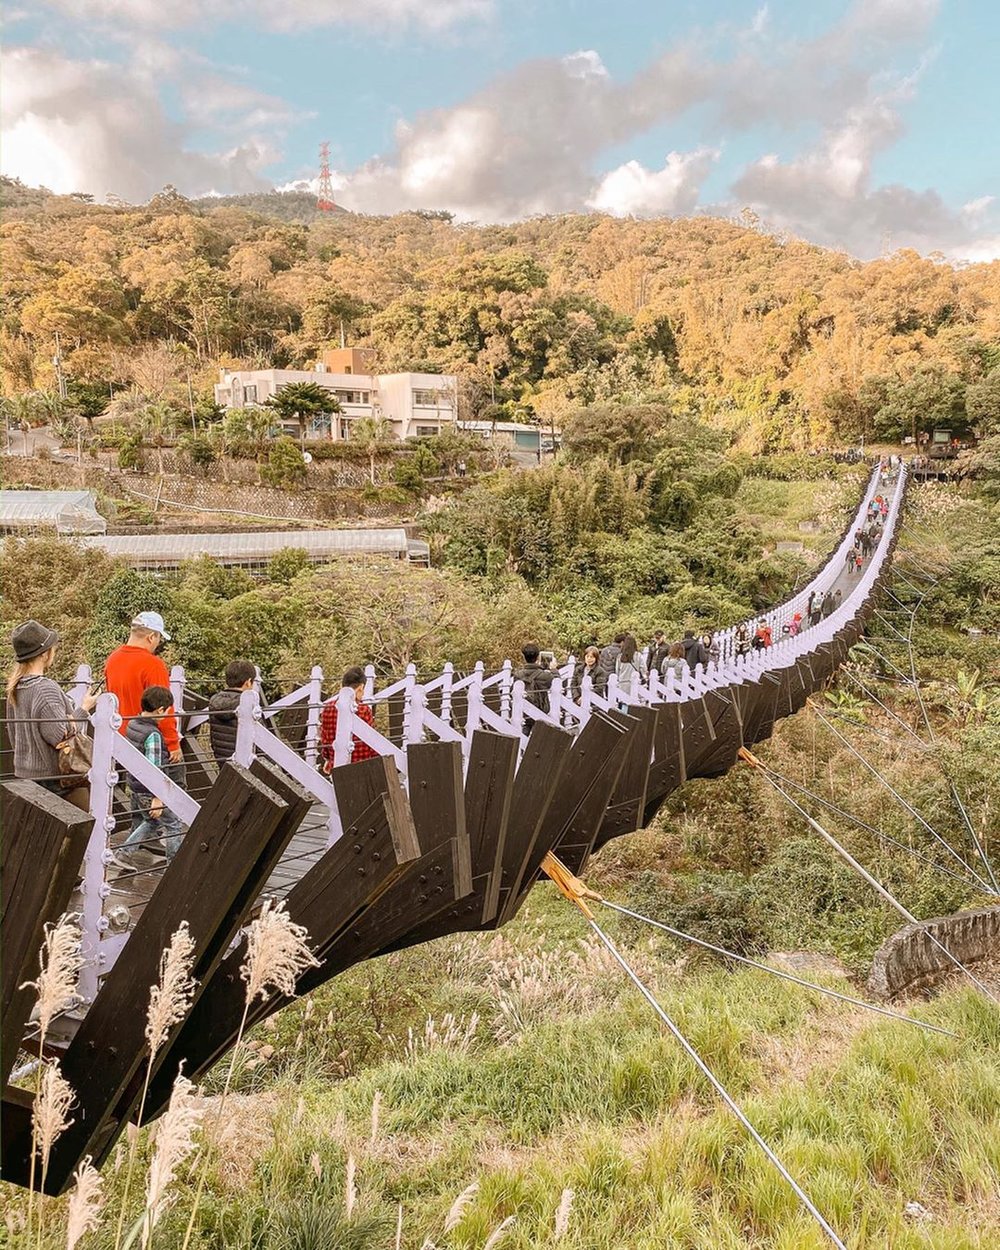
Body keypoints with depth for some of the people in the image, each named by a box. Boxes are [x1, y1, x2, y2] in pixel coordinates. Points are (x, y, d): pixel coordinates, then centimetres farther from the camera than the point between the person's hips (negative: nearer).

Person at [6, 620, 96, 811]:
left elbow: (15, 735, 13)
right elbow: (60, 736, -21)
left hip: (25, 774, 9)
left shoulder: (16, 688, 6)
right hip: (54, 778, -9)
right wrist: (83, 709, -11)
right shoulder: (46, 690, -22)